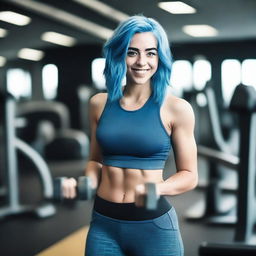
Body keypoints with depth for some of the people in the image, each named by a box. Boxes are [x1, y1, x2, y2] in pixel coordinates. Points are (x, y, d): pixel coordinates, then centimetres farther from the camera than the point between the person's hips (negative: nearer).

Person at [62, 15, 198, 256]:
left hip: (154, 225, -3)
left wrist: (156, 188, -22)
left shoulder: (176, 108, -7)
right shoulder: (99, 103, 2)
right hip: (104, 224, 3)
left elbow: (188, 175, -3)